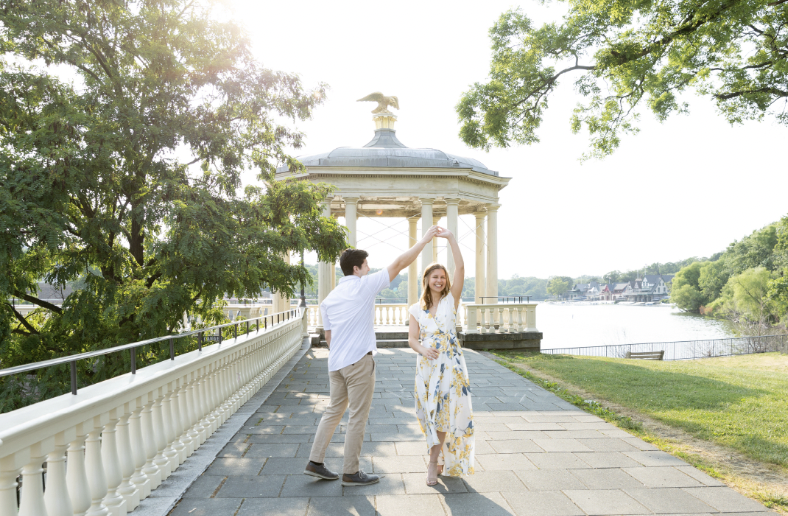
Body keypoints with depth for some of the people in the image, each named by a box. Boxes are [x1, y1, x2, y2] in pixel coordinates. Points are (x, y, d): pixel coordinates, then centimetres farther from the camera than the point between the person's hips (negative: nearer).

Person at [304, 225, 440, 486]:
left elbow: (328, 336, 15)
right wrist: (424, 240, 0)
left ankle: (315, 462, 21)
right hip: (359, 361, -7)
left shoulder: (329, 299, 12)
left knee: (334, 411, 18)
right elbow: (399, 264, -6)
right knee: (358, 417, 3)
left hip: (335, 363, 7)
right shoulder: (364, 286, -7)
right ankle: (351, 473, 11)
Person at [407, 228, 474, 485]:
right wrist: (423, 349, -22)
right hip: (426, 364, 2)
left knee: (444, 410, -6)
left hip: (450, 363, -2)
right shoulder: (417, 309, 8)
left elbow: (460, 267, -9)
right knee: (431, 412, 5)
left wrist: (450, 238, -13)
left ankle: (434, 461, 6)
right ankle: (442, 459, 23)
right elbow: (412, 339, 1)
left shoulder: (451, 300, 3)